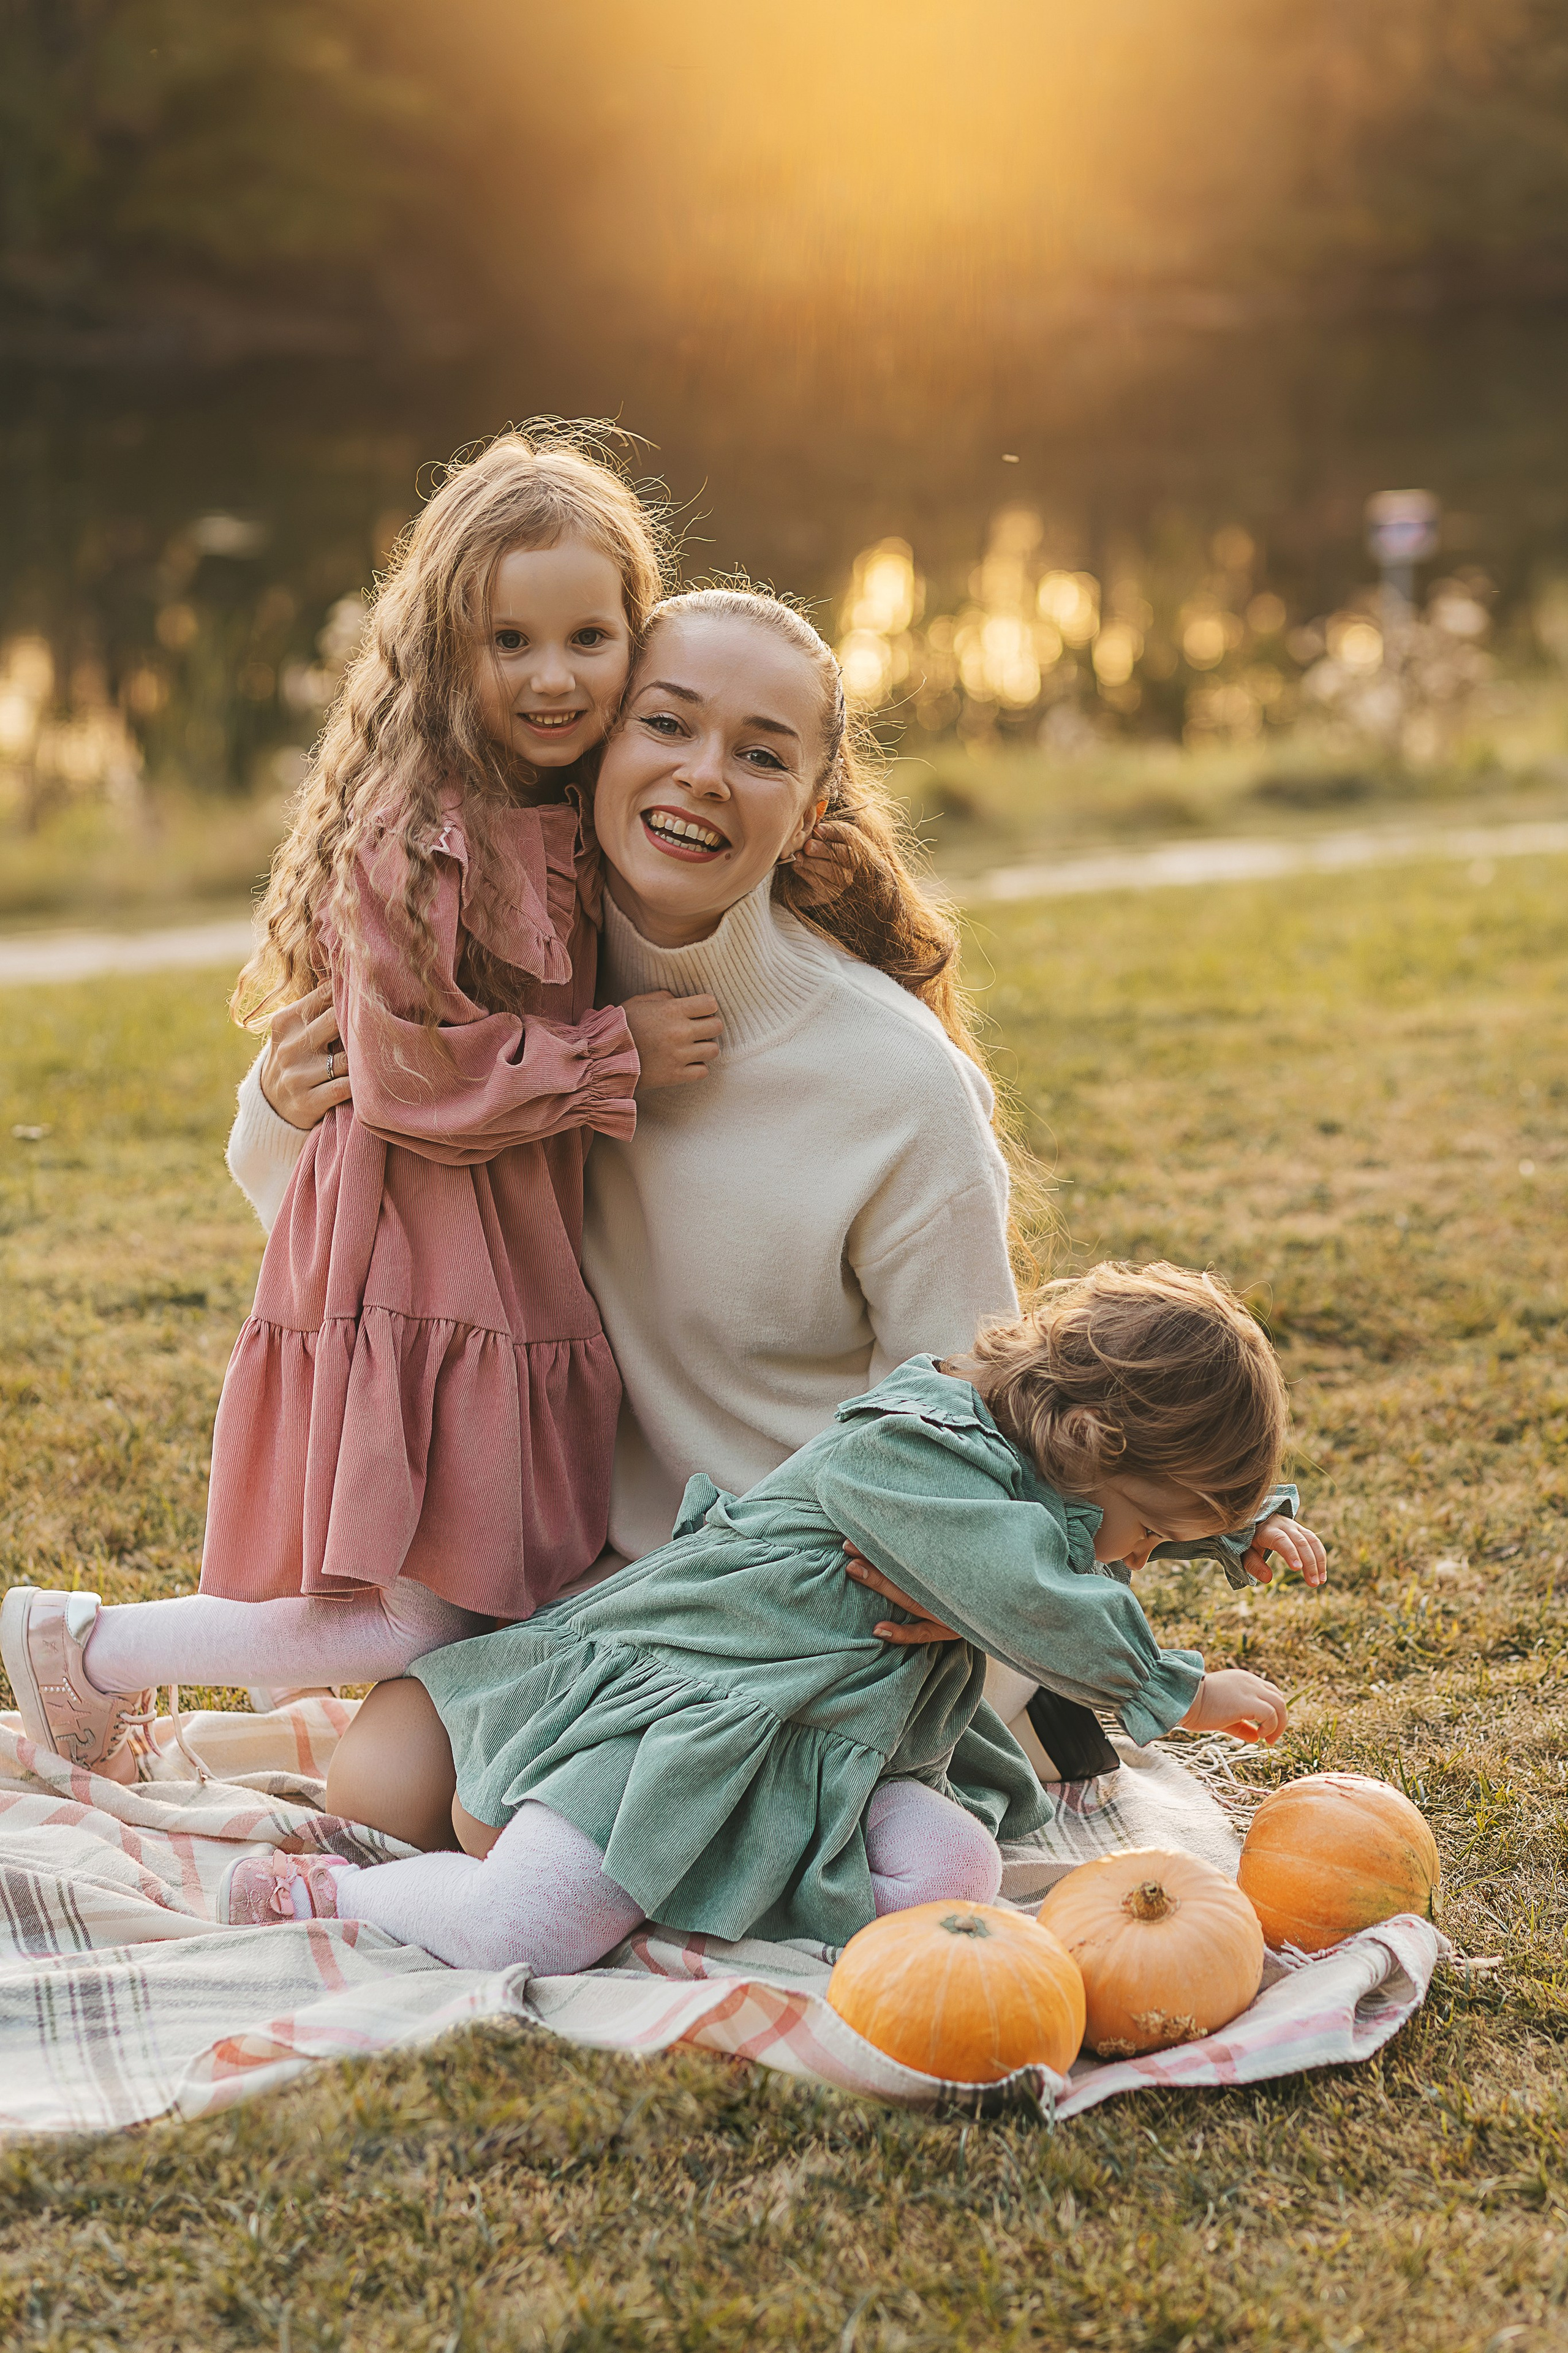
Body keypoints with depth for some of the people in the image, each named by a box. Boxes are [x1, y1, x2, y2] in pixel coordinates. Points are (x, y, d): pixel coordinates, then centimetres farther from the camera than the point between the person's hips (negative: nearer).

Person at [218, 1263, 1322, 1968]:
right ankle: (325, 1892, 3)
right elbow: (1035, 1604, -25)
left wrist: (1243, 1522, 26)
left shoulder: (1028, 1463, 11)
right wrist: (1187, 1691, -16)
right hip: (672, 1695, -10)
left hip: (817, 1759, 10)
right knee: (531, 1933, -25)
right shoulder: (902, 1454, -20)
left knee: (954, 1871, -17)